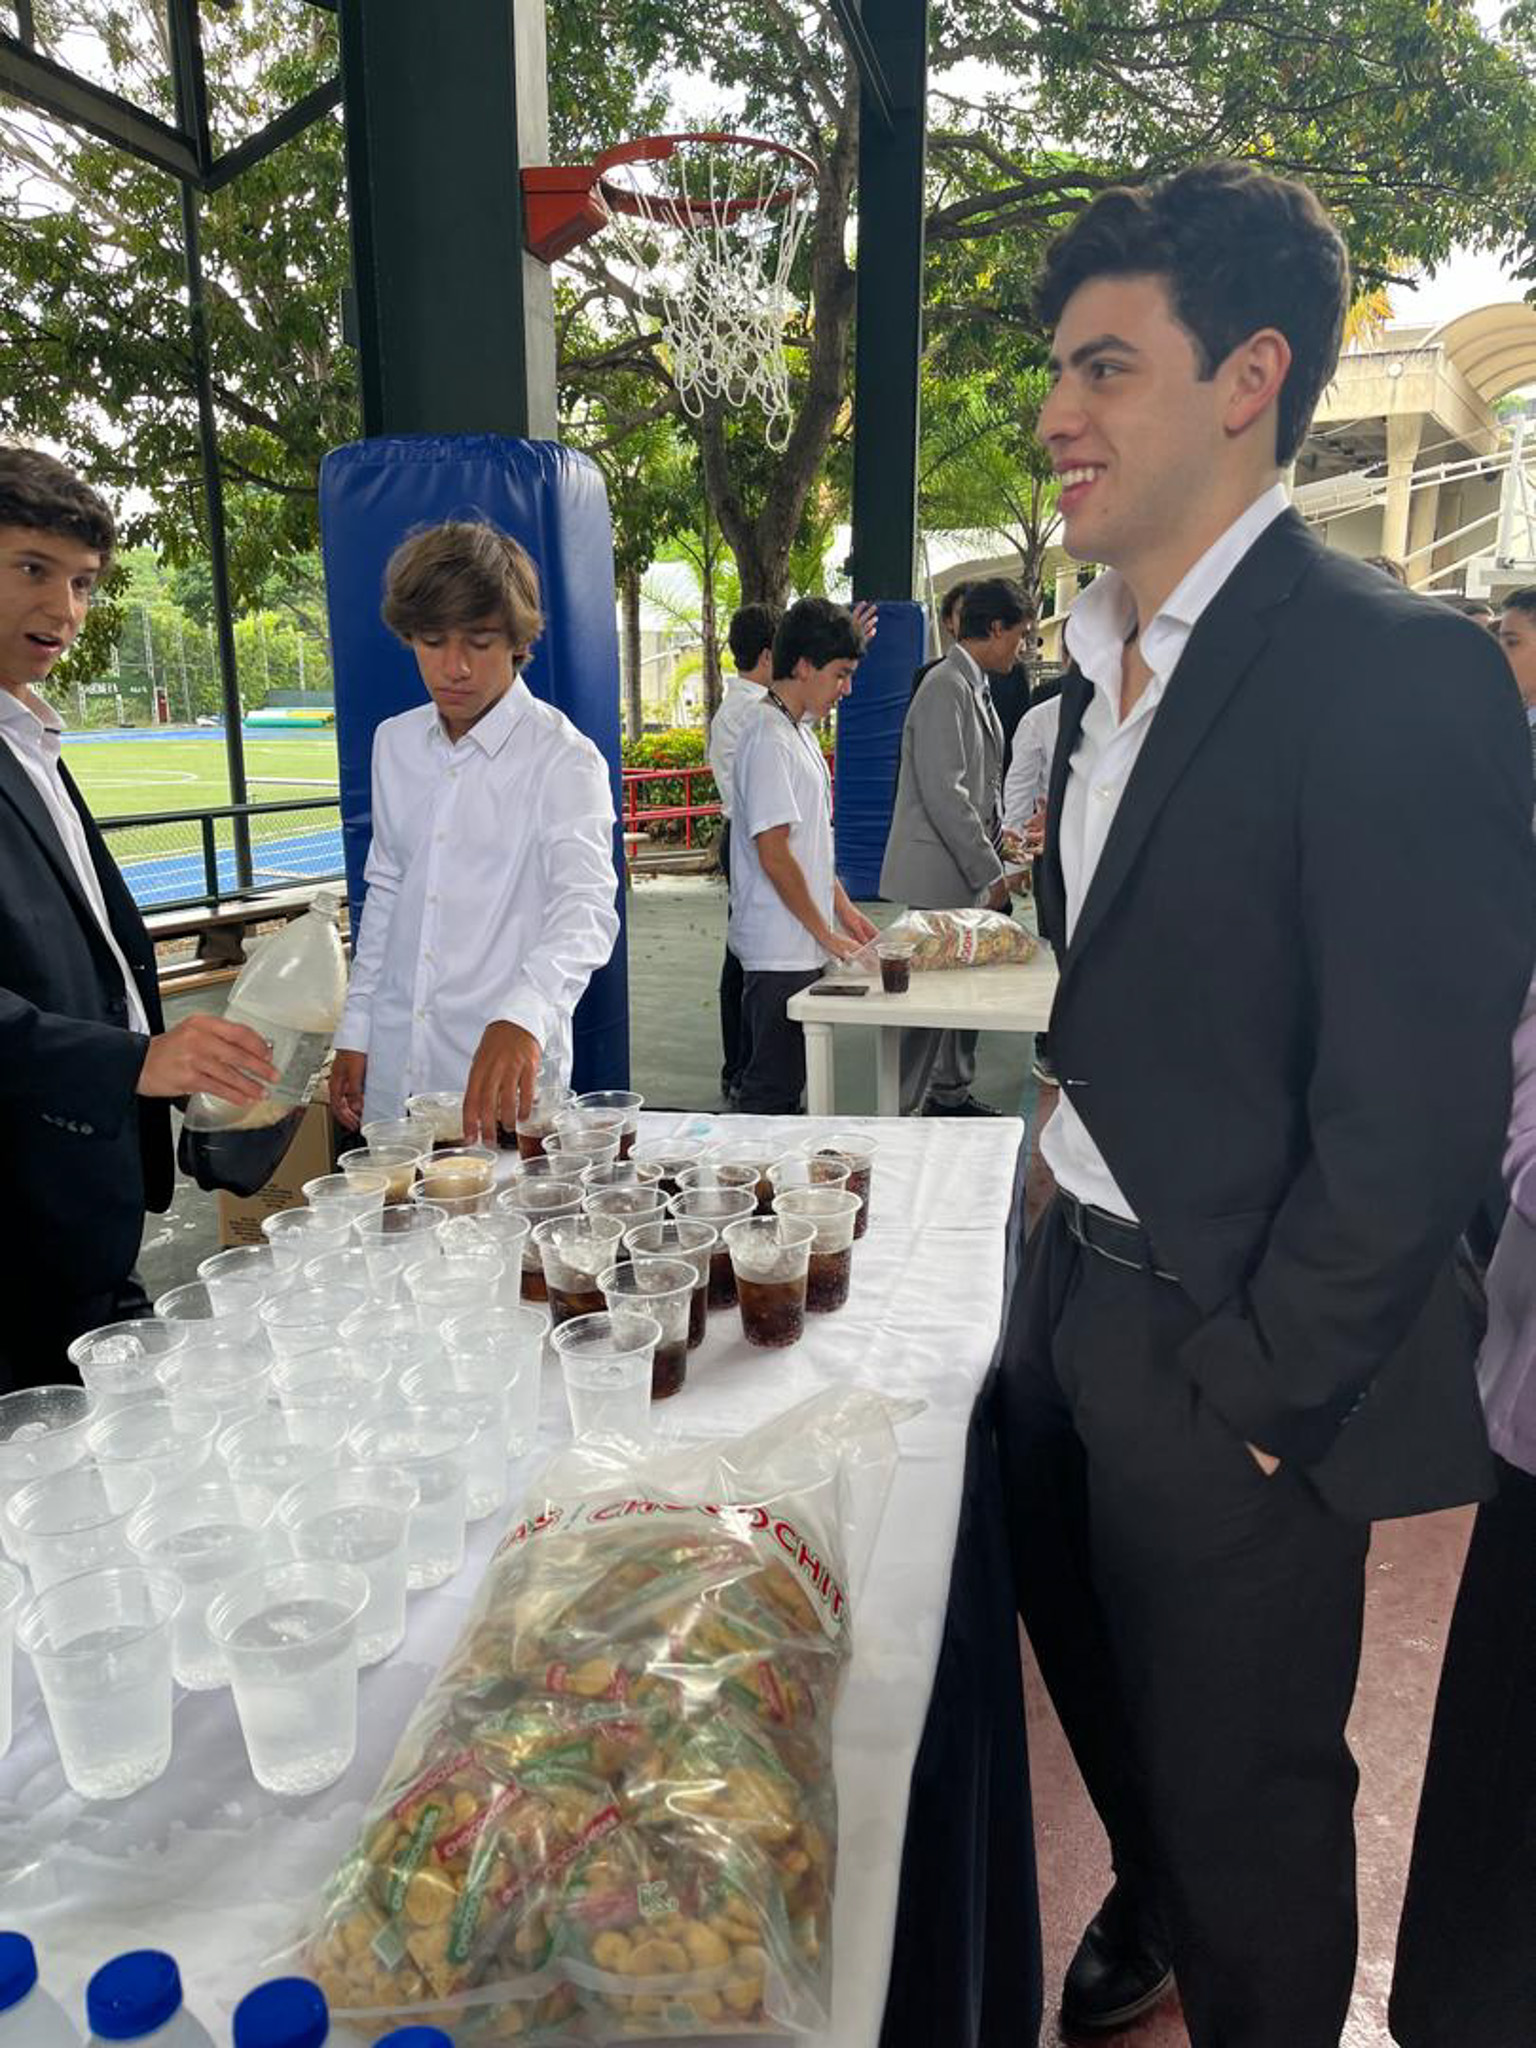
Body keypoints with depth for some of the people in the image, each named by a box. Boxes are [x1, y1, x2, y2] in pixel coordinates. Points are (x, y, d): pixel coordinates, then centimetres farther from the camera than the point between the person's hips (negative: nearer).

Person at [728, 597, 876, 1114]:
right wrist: (827, 934, -13)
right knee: (773, 1091, -1)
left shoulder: (800, 732, 15)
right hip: (781, 951, -10)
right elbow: (774, 855, -20)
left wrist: (845, 910, 18)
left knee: (783, 1081, 16)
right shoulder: (768, 737, -16)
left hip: (801, 947, 10)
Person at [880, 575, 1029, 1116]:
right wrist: (989, 871, -18)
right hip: (940, 874, -10)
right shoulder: (946, 688, -16)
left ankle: (950, 1094, 29)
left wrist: (1003, 833, 10)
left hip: (968, 871, 10)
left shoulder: (976, 688, 15)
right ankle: (900, 1111, 3)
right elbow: (943, 794, -22)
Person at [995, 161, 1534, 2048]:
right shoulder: (1102, 661, 7)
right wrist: (1069, 1252, 7)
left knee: (1242, 1783, 15)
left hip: (1229, 1350, -8)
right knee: (1101, 1690, 29)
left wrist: (1260, 1394, -15)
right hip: (1076, 1287, 8)